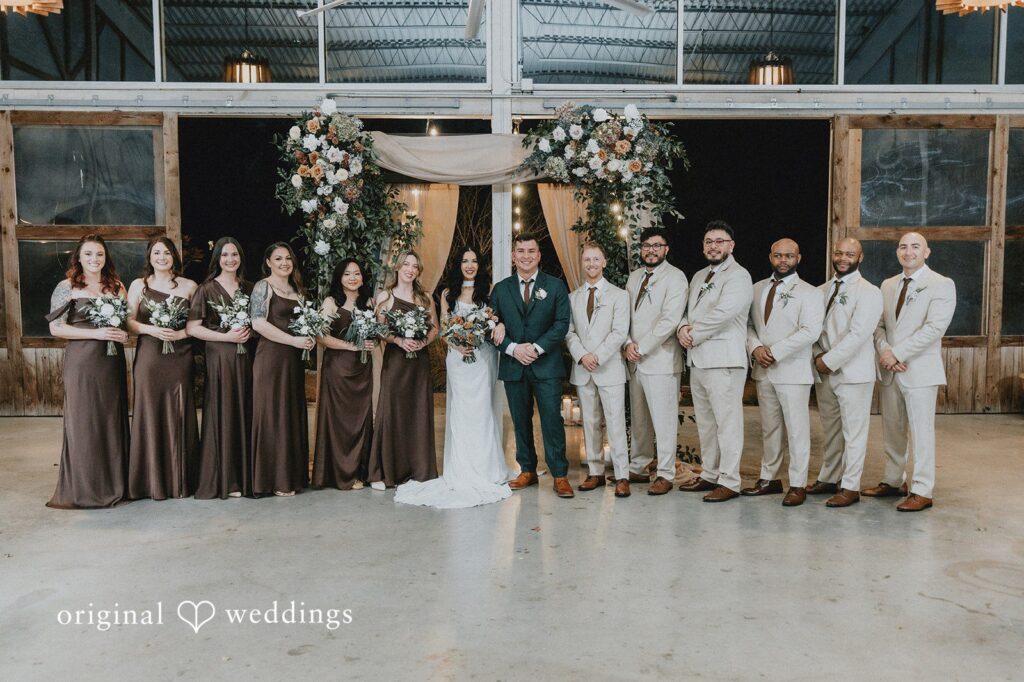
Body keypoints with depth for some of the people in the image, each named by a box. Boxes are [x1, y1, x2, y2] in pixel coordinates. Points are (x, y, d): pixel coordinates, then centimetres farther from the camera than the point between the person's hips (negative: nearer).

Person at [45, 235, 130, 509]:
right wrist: (97, 333, -14)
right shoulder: (67, 287, 1)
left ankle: (113, 484, 15)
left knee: (113, 420, 5)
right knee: (83, 422, -1)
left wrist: (122, 333, 1)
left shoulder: (116, 287, 13)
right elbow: (56, 327, -5)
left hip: (112, 361, 4)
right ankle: (84, 489, 9)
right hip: (81, 361, -4)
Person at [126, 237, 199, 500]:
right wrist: (151, 329, -12)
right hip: (149, 356, 0)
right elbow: (128, 321, 4)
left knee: (178, 415, 1)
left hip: (180, 357, 0)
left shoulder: (189, 286, 9)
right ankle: (152, 481, 8)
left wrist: (181, 333, -9)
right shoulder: (138, 285, 9)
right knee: (149, 412, -1)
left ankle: (180, 480, 11)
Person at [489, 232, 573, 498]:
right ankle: (527, 471, 21)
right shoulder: (500, 289, 9)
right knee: (521, 421, 10)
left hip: (546, 365, -2)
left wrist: (537, 347, -14)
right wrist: (513, 348, -11)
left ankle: (560, 475, 2)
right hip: (513, 366, 3)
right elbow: (494, 328, 5)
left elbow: (562, 323, -4)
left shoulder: (555, 286, 4)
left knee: (552, 419, -5)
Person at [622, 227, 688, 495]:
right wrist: (628, 343, -3)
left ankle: (665, 475, 4)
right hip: (635, 361, 6)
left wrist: (642, 348, -13)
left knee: (664, 420, -3)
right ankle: (637, 468, 22)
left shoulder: (675, 277, -5)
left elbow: (669, 320, -15)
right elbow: (625, 313, 15)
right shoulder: (634, 277, 16)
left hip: (661, 360, -6)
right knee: (639, 419, 12)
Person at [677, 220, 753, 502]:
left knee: (727, 422, -6)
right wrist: (683, 328, -3)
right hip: (697, 360, 9)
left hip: (724, 362, -8)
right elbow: (688, 310, 19)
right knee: (705, 422, 14)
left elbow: (722, 314, -18)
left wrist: (693, 334, -9)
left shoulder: (738, 276, -7)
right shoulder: (699, 276, 21)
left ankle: (729, 482, 0)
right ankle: (710, 475, 25)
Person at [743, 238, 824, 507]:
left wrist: (774, 351, -17)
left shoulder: (809, 293, -4)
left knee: (797, 429, -1)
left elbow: (810, 332, -14)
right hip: (763, 371, 5)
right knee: (769, 428, 13)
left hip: (792, 371, -5)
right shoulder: (757, 289, 13)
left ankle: (798, 485, 7)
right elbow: (748, 324, 12)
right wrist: (755, 347, -8)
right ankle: (769, 478, 23)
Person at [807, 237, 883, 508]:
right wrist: (818, 357, -4)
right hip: (823, 373, 6)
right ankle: (828, 479, 24)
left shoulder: (868, 292, -7)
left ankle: (851, 487, 6)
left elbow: (858, 333, -17)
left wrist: (830, 360, -16)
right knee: (831, 430, 14)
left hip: (853, 373, -6)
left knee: (853, 432, 0)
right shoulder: (822, 290, 13)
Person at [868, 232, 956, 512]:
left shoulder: (942, 285, -4)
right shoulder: (888, 285, 13)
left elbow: (935, 328, -15)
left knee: (921, 431, -1)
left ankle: (922, 492, 7)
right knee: (892, 430, 12)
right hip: (889, 370, 6)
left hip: (919, 370, -5)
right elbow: (879, 324, 10)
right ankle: (893, 481, 24)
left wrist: (897, 352, -17)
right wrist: (885, 351, -9)